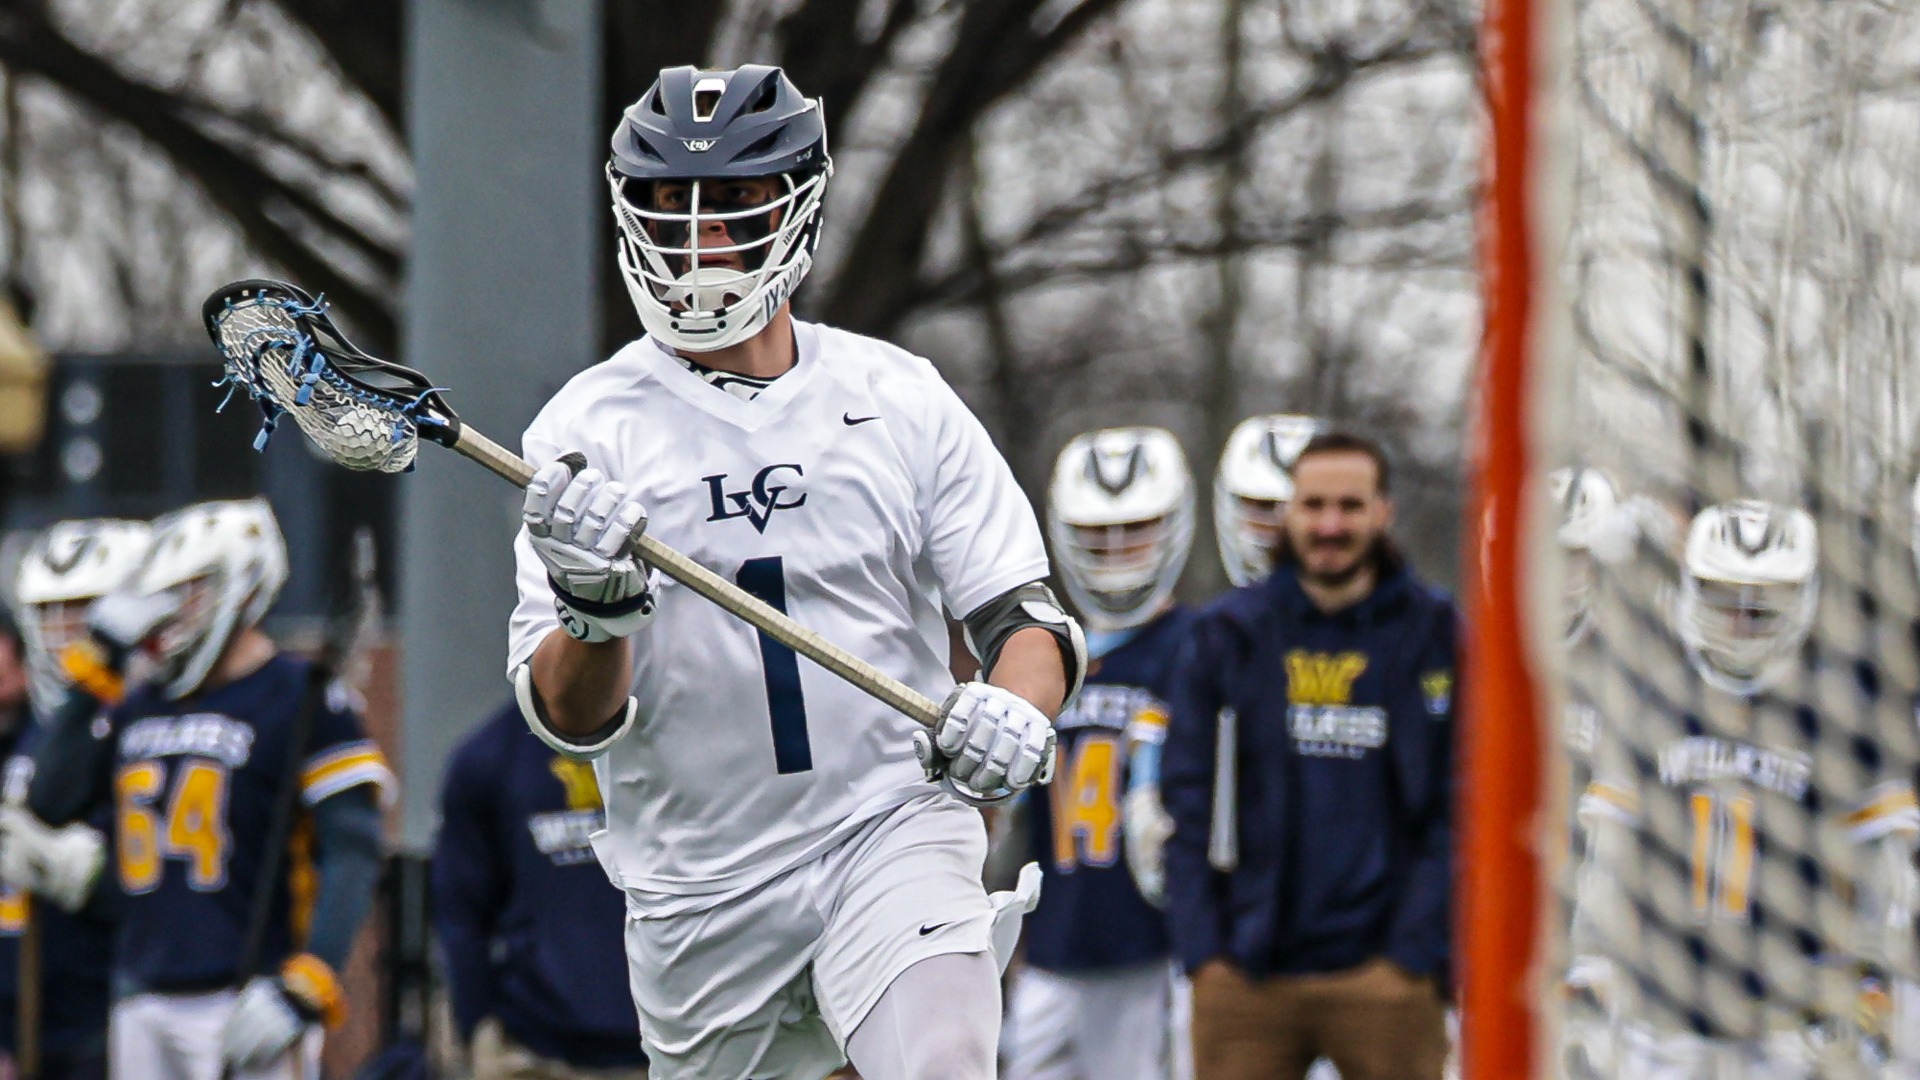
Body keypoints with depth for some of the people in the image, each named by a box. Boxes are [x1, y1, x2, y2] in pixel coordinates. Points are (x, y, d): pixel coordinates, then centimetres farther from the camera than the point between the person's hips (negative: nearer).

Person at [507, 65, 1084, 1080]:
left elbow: (1025, 614, 4)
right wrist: (597, 607, -30)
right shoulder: (587, 430, -2)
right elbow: (568, 718, -8)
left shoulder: (901, 398, 3)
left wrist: (1014, 713, -18)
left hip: (895, 834, -1)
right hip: (698, 902, 1)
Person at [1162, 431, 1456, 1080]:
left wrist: (1412, 952, -6)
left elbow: (1454, 812, 3)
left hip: (1383, 974, -1)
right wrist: (1202, 948, -1)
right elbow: (1188, 801, 8)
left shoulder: (1436, 638, 6)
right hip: (1245, 976, 1)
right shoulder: (1227, 637, 9)